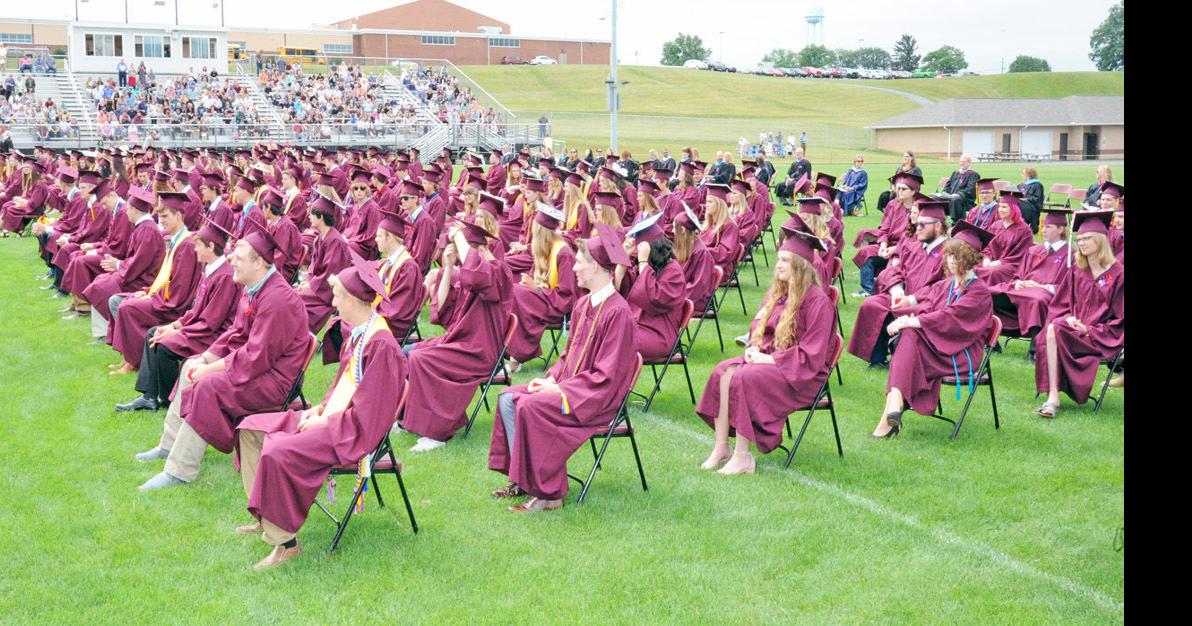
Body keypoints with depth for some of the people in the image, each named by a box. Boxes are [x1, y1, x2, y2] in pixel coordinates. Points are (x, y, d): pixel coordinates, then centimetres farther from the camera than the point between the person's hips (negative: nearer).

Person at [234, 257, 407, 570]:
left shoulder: (381, 344, -23)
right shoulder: (359, 332, 6)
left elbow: (366, 412, -22)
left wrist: (324, 421, -14)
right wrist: (319, 408, 4)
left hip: (353, 433, -10)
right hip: (332, 418, 10)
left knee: (277, 453, -28)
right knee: (251, 428, 9)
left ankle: (284, 541, -15)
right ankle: (266, 517, 15)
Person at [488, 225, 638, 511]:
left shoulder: (618, 312, -18)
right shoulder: (583, 305, 9)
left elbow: (606, 375, -20)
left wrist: (559, 388, -18)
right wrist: (552, 378, -1)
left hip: (597, 399, -9)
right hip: (570, 385, 9)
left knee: (530, 407, -26)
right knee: (508, 398, -4)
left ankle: (548, 492, -17)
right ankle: (523, 478, -3)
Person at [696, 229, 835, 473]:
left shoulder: (817, 301, -14)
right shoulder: (777, 293, 11)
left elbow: (811, 354, -18)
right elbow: (760, 327, 21)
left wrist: (771, 359, -20)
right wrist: (754, 346, -1)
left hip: (802, 372, -8)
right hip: (768, 358, 8)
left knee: (743, 378, -30)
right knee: (722, 373, -17)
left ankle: (742, 457, -22)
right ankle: (721, 448, -17)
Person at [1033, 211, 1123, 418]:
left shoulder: (1117, 274, -5)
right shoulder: (1076, 271, 11)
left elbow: (1120, 320, -5)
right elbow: (1060, 304, 14)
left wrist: (1090, 330, -15)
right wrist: (1068, 318, -8)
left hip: (1102, 337, -5)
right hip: (1075, 327, 5)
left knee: (1054, 331, -30)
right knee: (1048, 334, -30)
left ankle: (1054, 398, -24)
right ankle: (1052, 398, -34)